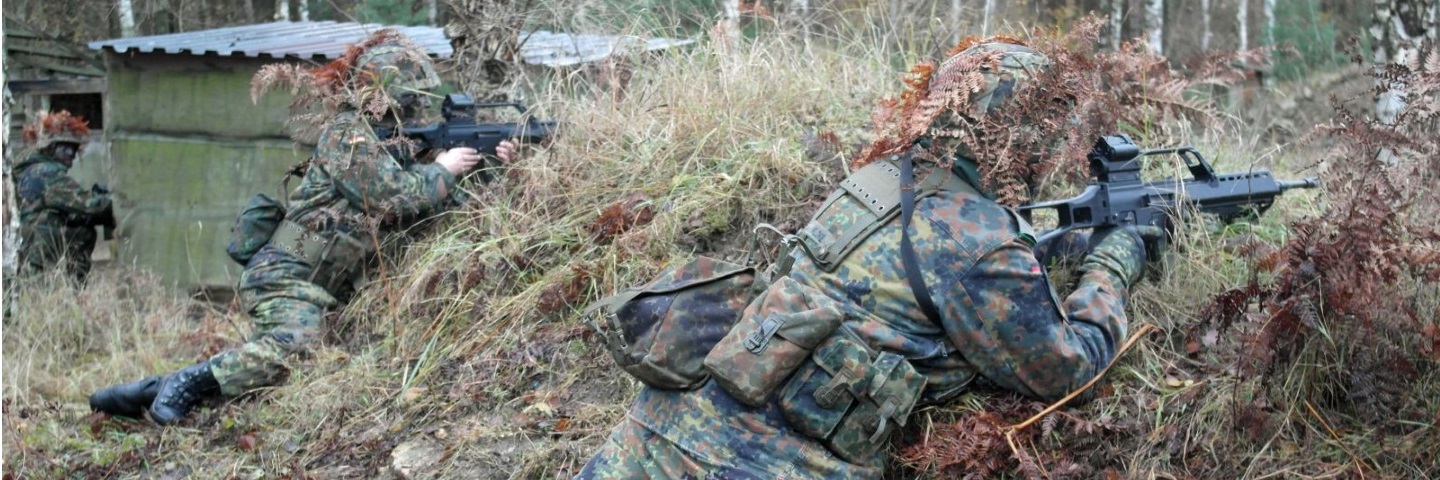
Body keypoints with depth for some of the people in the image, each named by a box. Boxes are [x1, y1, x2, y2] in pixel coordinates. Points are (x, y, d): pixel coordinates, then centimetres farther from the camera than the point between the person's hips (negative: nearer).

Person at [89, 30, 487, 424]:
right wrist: (442, 170, 0)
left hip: (319, 286, 10)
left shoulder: (387, 140, 19)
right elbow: (396, 202, -15)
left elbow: (418, 198, 21)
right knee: (293, 351, -34)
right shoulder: (349, 132, -9)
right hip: (288, 274, -10)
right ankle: (186, 383, -24)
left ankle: (154, 390, 7)